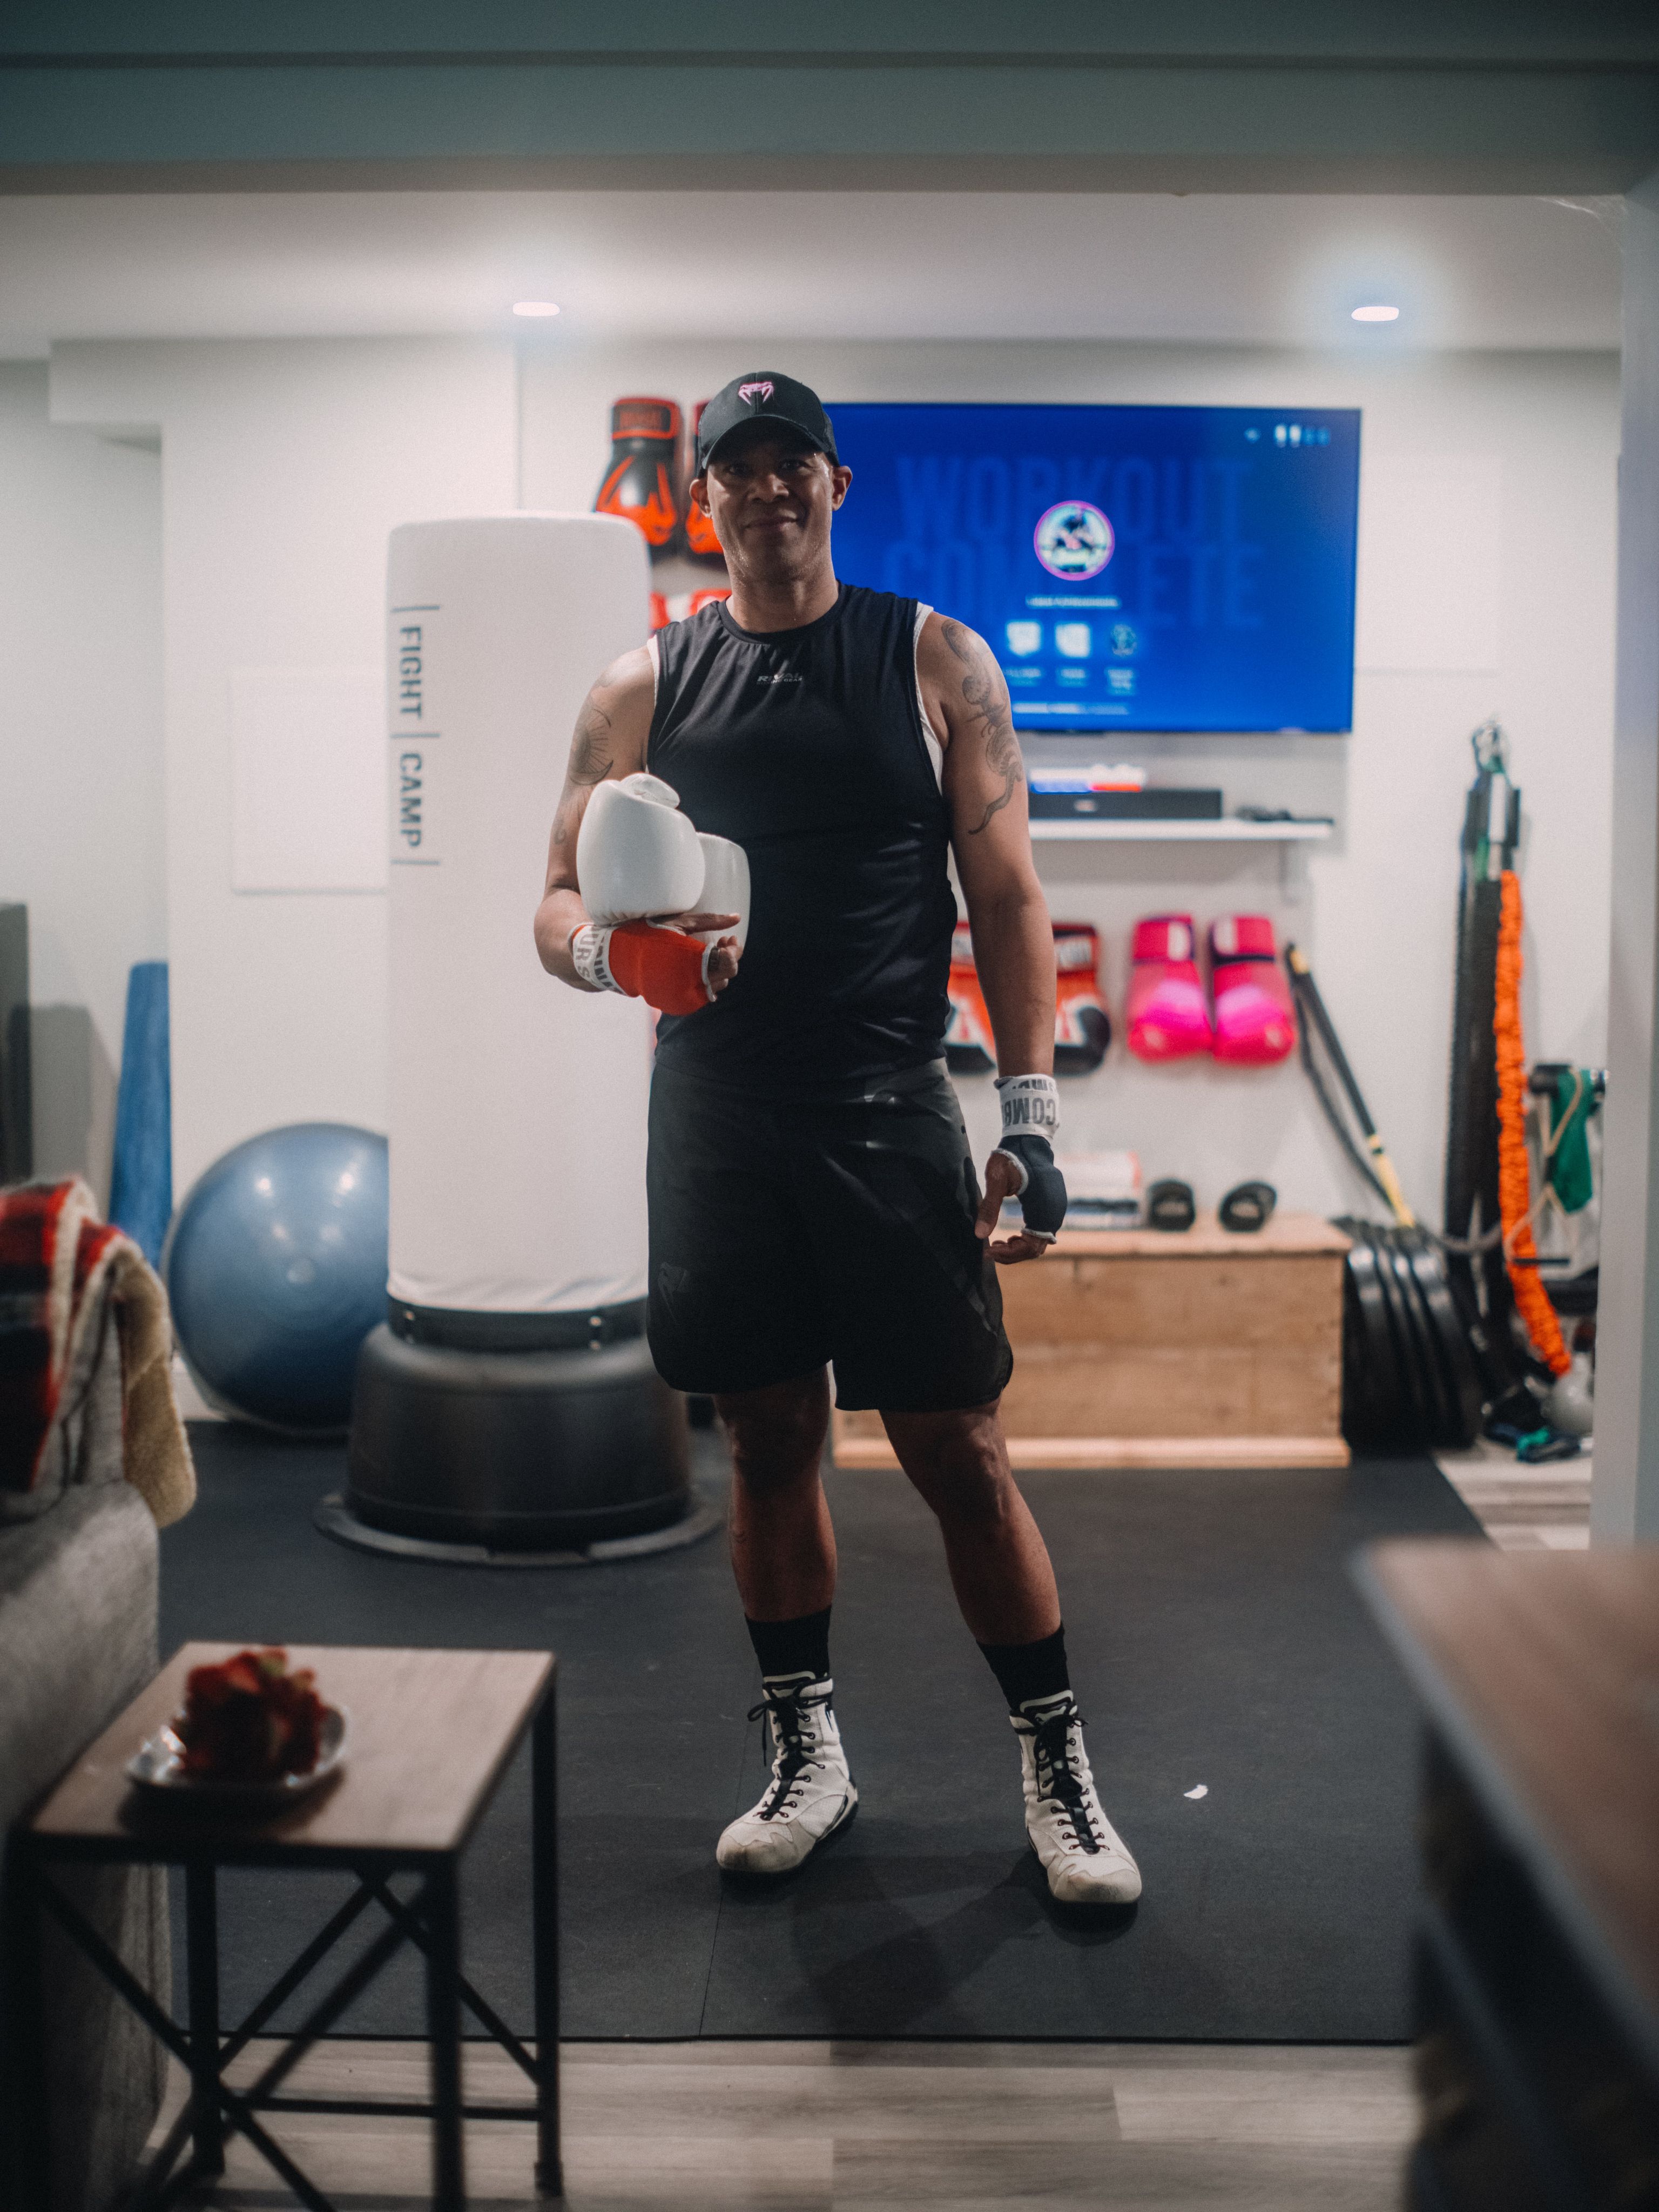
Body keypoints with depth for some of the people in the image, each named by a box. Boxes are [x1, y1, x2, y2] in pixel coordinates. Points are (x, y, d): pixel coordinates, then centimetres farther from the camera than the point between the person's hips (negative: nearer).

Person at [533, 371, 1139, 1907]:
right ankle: (807, 1754, 26)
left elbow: (1006, 896, 2)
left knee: (959, 1453, 0)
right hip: (712, 1119, 2)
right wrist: (603, 950, -15)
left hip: (890, 1112, -2)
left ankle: (1058, 1768, 15)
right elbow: (557, 903, 10)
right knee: (769, 1445, 10)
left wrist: (1031, 1112, -7)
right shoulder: (644, 685, 9)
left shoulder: (935, 660, 5)